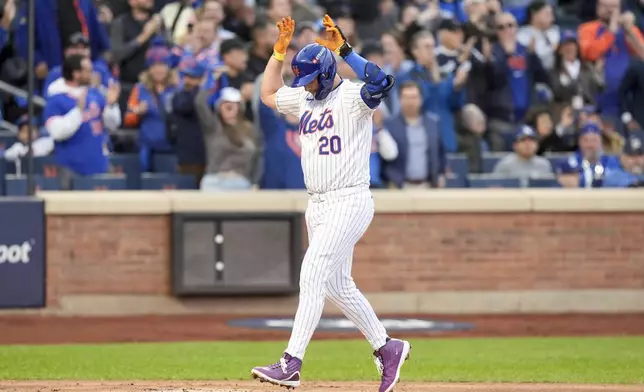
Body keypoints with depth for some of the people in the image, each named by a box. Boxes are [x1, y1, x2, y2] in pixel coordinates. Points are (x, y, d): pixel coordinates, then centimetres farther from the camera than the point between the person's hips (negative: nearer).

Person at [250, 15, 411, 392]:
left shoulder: (353, 98, -12)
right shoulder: (305, 98, 12)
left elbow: (382, 82, -33)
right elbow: (269, 94, 28)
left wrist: (345, 49, -33)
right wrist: (280, 50, 17)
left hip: (349, 202, -9)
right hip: (318, 205, 9)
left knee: (312, 277, -16)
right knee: (337, 285, 14)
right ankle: (387, 347, 27)